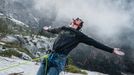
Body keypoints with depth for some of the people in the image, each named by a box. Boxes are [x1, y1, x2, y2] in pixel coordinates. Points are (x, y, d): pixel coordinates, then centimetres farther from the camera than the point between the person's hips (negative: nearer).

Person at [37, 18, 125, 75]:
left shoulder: (79, 35, 8)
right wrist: (47, 29, 65)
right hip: (49, 55, 5)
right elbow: (54, 30, 44)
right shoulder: (63, 29, 21)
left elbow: (95, 43, 5)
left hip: (59, 60, -5)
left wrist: (112, 50, 1)